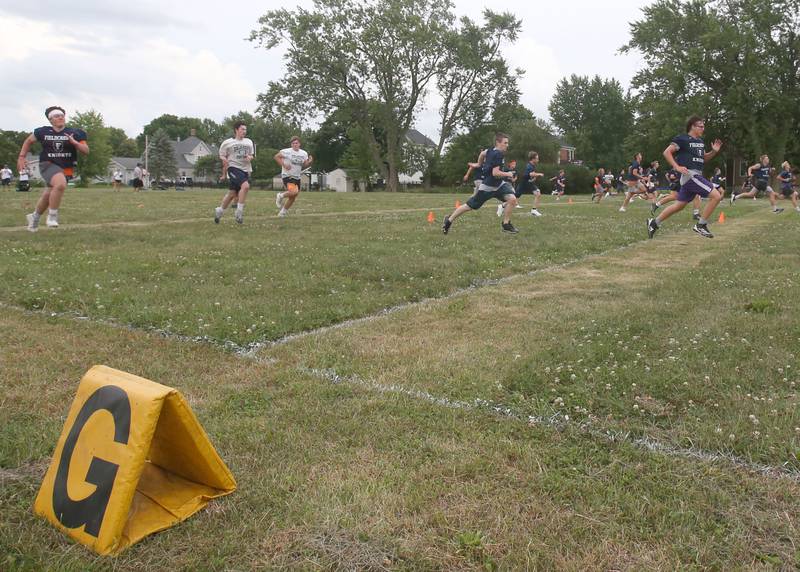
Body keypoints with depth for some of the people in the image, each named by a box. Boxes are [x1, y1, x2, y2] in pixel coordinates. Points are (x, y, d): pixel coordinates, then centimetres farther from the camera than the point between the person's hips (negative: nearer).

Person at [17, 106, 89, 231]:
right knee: (61, 184, -34)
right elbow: (28, 141, 16)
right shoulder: (43, 132, -1)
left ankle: (35, 216, 43)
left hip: (66, 169, 3)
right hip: (48, 165, -3)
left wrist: (74, 142, -21)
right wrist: (21, 157, 11)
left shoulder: (75, 133, -1)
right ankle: (52, 215, -19)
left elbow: (86, 151, -4)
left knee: (48, 196, 14)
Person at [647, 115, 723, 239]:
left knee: (679, 205, 14)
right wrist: (677, 167, -19)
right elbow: (667, 152, -12)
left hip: (697, 175, 9)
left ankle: (654, 223, 23)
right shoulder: (682, 138, -8)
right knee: (716, 196, -16)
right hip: (689, 174, -9)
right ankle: (701, 225, -7)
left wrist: (714, 151, 8)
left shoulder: (700, 141, 17)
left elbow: (704, 158, 27)